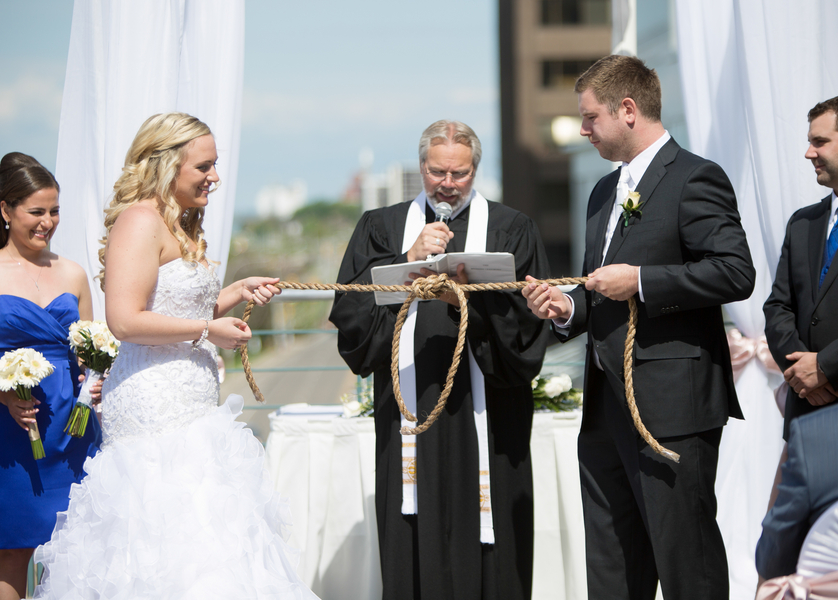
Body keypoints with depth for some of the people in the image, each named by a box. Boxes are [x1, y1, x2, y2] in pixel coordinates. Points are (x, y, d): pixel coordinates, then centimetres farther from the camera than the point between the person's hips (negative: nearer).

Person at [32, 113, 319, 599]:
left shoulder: (182, 225, 18)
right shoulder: (141, 220, -12)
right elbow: (126, 320, -21)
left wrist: (236, 294, 12)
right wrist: (208, 331, -13)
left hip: (189, 406, 10)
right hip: (156, 409, -10)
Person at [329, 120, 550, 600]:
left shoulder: (512, 230, 9)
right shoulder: (381, 228, 14)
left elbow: (530, 314, -1)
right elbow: (349, 309, 1)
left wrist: (473, 299, -16)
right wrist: (409, 260, -9)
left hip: (485, 413, -1)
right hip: (410, 411, 1)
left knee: (486, 543, -3)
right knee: (415, 544, 0)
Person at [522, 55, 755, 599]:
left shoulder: (694, 179, -8)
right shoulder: (605, 192, 21)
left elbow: (736, 274, -18)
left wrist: (640, 282, -18)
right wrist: (569, 309, 7)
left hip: (672, 406, -9)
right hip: (607, 409, 9)